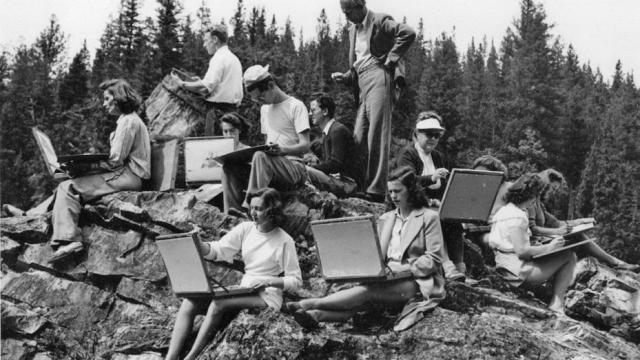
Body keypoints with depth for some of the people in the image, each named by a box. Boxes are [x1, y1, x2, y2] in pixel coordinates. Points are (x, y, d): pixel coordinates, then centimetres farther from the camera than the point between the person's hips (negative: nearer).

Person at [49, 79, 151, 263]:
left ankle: (68, 239, -24)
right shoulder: (129, 120, 23)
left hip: (127, 177, -11)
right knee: (65, 187, 9)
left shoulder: (128, 121, -10)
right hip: (128, 176, 11)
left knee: (67, 187, -16)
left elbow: (116, 160, -16)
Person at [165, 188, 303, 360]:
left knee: (218, 303, -32)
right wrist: (197, 244, -19)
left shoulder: (284, 241, -7)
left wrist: (268, 281, -19)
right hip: (243, 290, 6)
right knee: (188, 303, -15)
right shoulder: (246, 228, 8)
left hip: (266, 296, -6)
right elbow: (218, 250, 0)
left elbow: (296, 280, -6)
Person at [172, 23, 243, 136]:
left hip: (219, 109, -10)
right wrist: (201, 81, 18)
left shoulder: (219, 58, -10)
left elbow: (206, 88, -20)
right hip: (233, 108, 10)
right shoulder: (234, 58, 20)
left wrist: (182, 83, -9)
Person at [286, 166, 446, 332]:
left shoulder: (429, 217, 2)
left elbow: (434, 259, -5)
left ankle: (310, 304, -42)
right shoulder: (385, 219, 21)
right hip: (389, 277, 5)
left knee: (368, 291, -30)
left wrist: (406, 269, -17)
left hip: (418, 281, -5)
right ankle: (317, 315, -53)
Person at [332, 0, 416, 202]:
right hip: (362, 85, 8)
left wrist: (391, 58, -12)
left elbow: (408, 33, -16)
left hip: (379, 80, -8)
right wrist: (345, 77, 11)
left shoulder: (379, 22, -2)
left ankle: (377, 190, -10)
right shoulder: (353, 30, 24)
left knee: (377, 136, -11)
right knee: (359, 138, 1)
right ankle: (364, 187, 5)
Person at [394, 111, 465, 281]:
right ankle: (448, 268, -40)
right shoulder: (406, 154, 2)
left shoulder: (439, 157, 22)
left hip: (437, 204, 5)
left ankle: (459, 267, -29)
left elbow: (449, 185, 17)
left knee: (455, 222, -27)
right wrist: (431, 178, -33)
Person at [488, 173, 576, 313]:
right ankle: (556, 305, -5)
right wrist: (549, 247, -14)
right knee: (569, 256, -4)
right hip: (519, 271, -10)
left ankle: (556, 304, 11)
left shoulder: (505, 209, 12)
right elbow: (521, 251, -23)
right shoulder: (516, 217, -19)